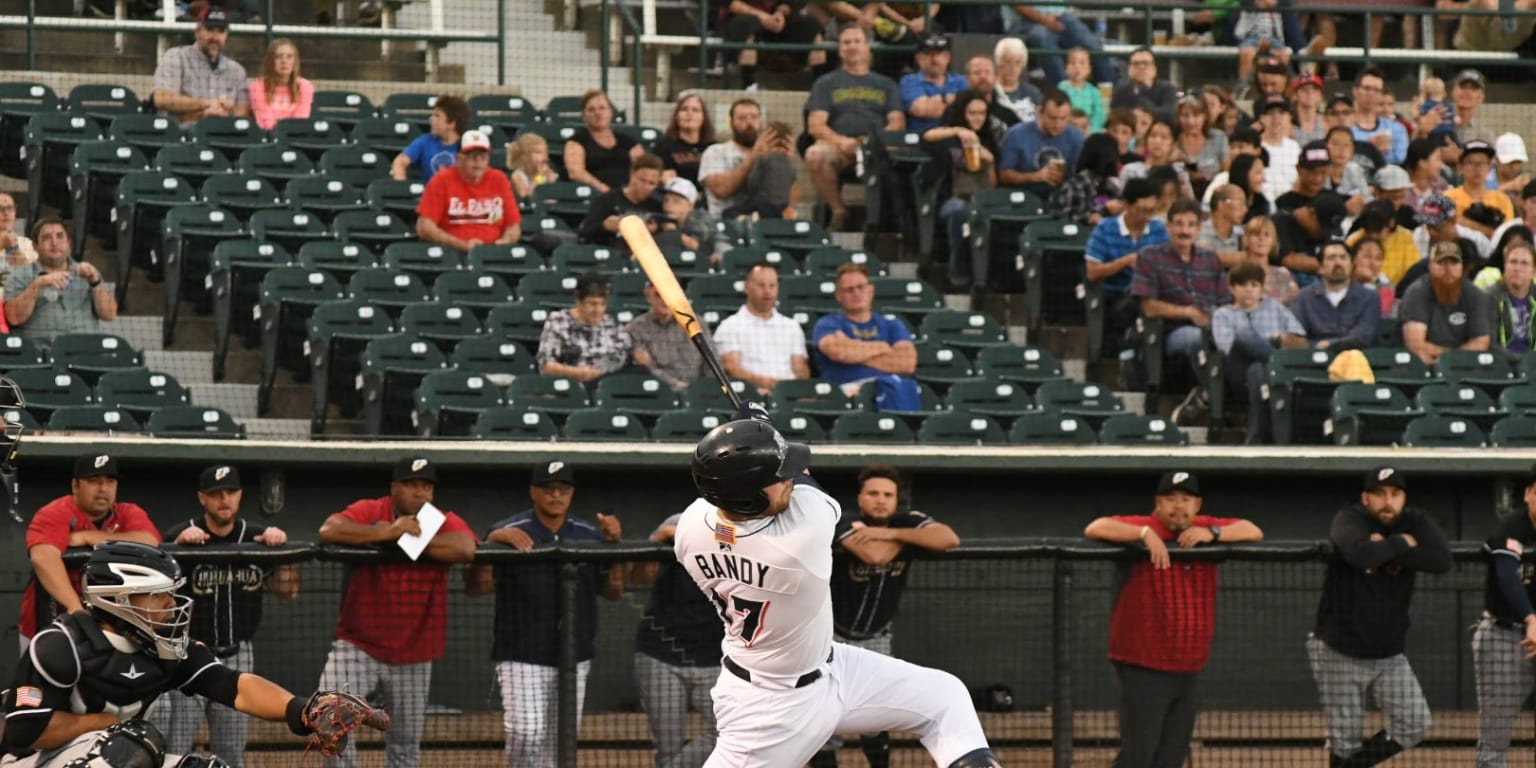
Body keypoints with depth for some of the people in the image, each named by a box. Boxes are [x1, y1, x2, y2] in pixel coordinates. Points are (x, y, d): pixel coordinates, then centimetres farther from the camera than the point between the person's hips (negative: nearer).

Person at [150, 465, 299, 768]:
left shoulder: (255, 537, 5)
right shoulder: (179, 536, -8)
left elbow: (288, 590, 5)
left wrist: (282, 548, -10)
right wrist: (177, 547, -31)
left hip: (236, 658, 4)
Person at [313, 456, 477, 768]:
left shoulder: (445, 523, 0)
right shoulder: (369, 512, -4)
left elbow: (466, 548, -23)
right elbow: (328, 531, -23)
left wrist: (406, 538, -21)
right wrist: (387, 532, -28)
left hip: (413, 655, 2)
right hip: (358, 645, -2)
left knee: (406, 743, 11)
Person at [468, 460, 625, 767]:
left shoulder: (590, 535, 7)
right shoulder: (507, 532, -4)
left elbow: (613, 590, 9)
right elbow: (478, 587, -10)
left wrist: (615, 544, -5)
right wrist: (492, 542, -24)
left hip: (574, 660, 4)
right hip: (521, 658, -4)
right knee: (527, 733, -20)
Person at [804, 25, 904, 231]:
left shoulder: (885, 84, 24)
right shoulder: (826, 83, 21)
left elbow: (898, 123, 11)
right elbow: (815, 126, 8)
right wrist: (840, 141, -14)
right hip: (838, 147, 0)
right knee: (814, 155, -36)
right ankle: (838, 211, -15)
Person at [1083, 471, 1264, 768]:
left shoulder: (1206, 530, 8)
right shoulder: (1141, 528, -7)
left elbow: (1253, 532, 5)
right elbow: (1094, 529, -18)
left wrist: (1213, 534, -11)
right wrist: (1145, 534, -28)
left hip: (1189, 672, 6)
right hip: (1144, 668, -6)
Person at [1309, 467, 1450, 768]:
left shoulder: (1416, 522, -2)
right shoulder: (1349, 520, -14)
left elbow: (1442, 560, -20)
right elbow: (1360, 554, -37)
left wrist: (1386, 549, -22)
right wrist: (1401, 544, -22)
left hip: (1389, 655, 4)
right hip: (1339, 654, -4)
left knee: (1414, 725, -5)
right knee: (1345, 740, 0)